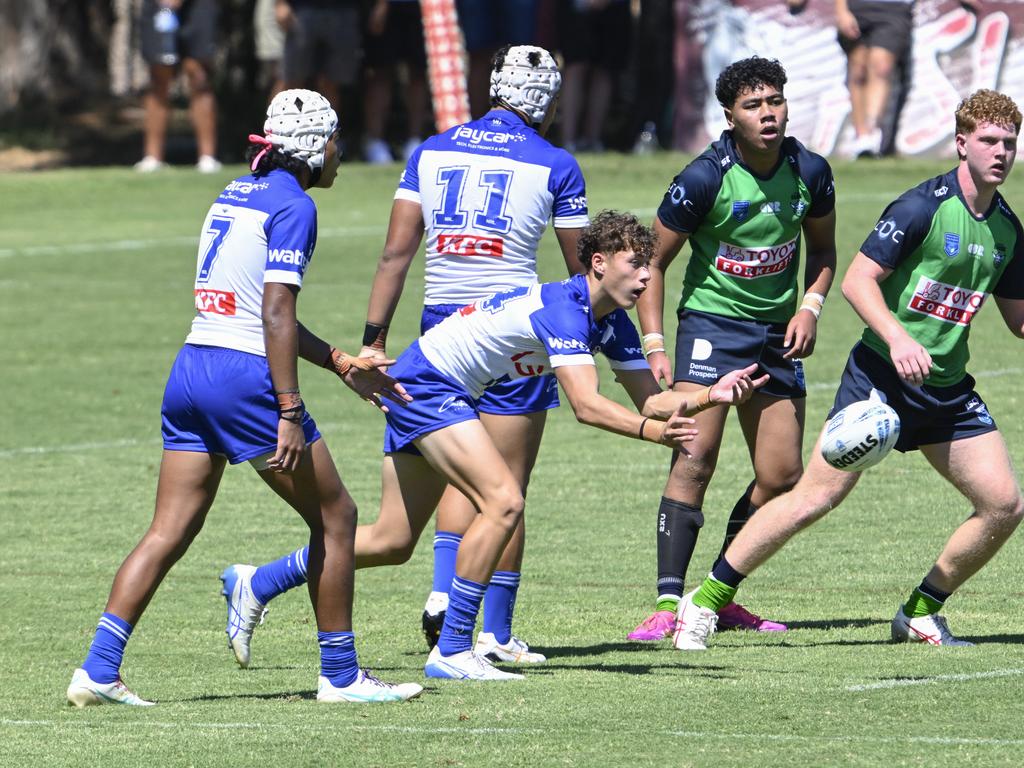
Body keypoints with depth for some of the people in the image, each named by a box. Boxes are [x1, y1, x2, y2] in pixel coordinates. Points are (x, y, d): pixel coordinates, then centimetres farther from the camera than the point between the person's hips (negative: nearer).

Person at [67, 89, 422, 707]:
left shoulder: (237, 193, 18)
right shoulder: (293, 206, -8)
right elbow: (276, 316, -16)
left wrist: (344, 365, 29)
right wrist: (290, 413, -19)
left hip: (191, 371, 8)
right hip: (246, 378, -8)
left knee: (169, 533, 6)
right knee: (335, 516, 6)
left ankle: (98, 671, -4)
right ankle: (341, 675, 10)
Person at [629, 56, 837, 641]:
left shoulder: (809, 171, -3)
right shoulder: (704, 180, -16)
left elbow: (822, 249, 15)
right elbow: (653, 262, -7)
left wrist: (809, 308, -2)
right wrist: (654, 346, -14)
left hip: (778, 331, 5)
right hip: (712, 323, -5)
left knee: (783, 477, 3)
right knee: (695, 459, -18)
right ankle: (669, 603, -20)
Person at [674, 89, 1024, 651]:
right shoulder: (924, 205, -12)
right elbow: (857, 280, -15)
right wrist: (898, 337, -28)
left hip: (948, 389, 7)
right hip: (881, 374, -7)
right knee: (819, 495, -12)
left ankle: (921, 614, 14)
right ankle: (705, 602, -3)